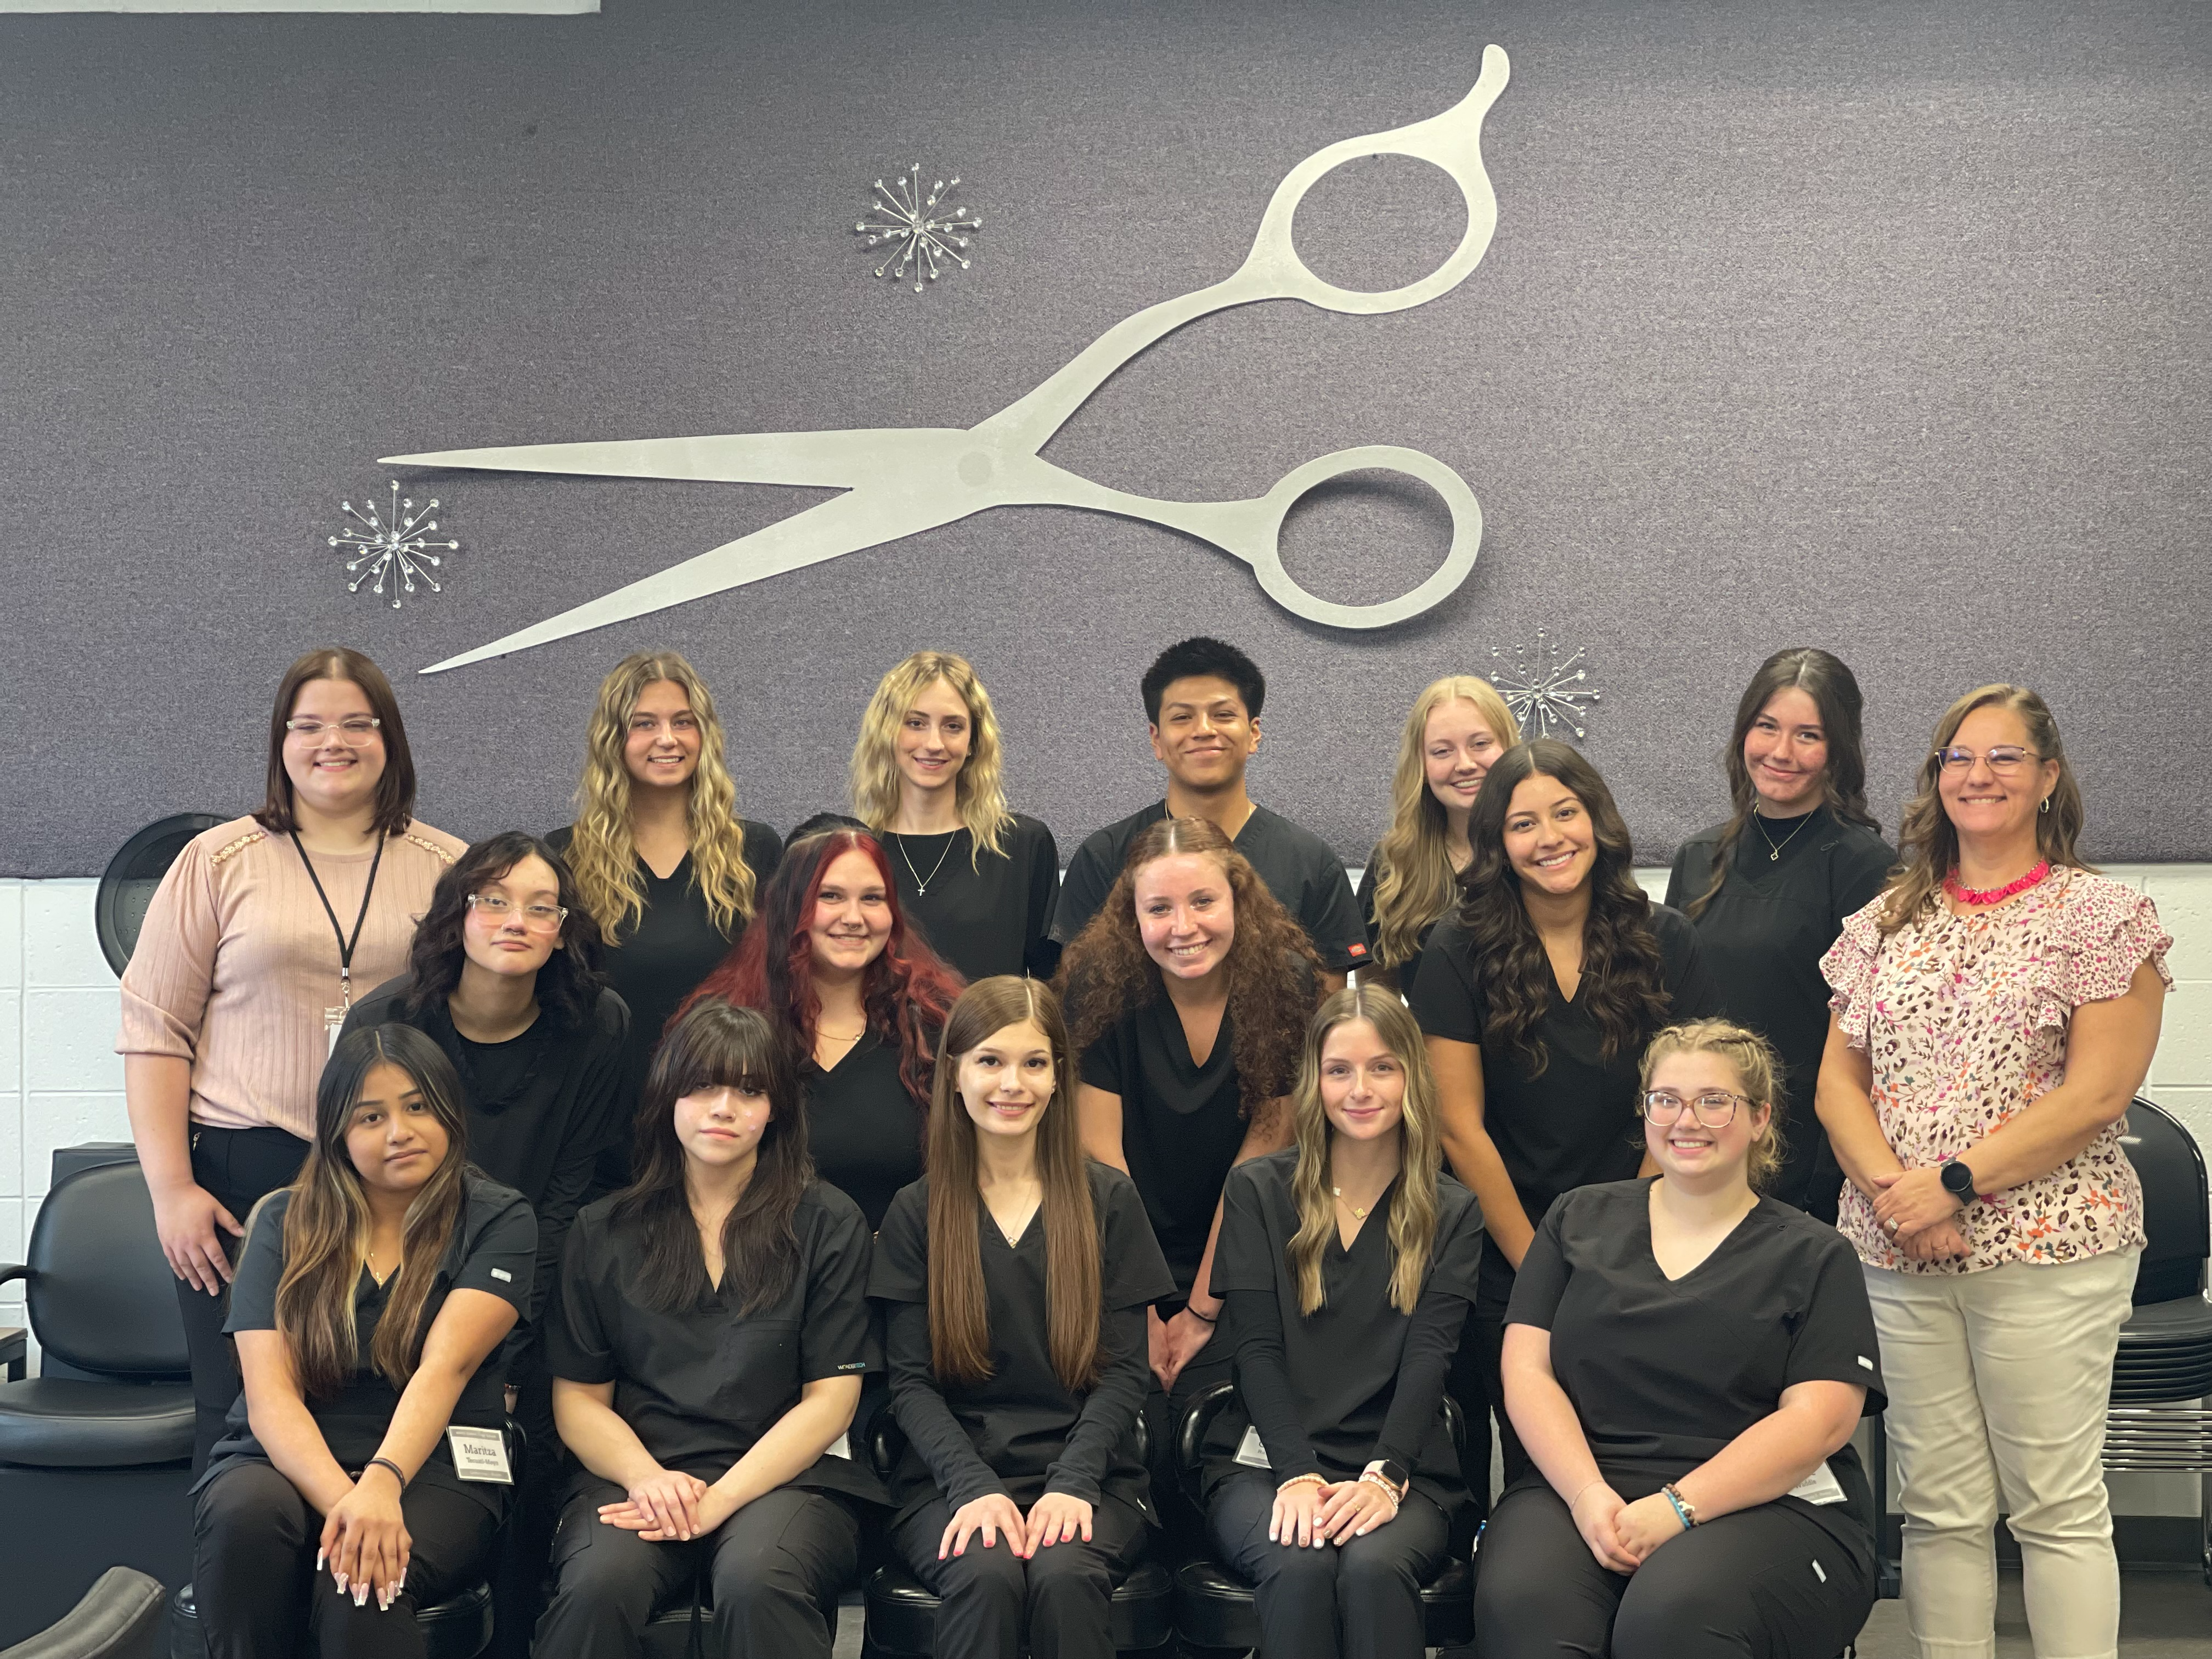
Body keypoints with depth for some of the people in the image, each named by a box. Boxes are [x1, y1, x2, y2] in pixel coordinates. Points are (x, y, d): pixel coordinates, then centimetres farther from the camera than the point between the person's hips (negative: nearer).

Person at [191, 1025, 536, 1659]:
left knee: (360, 1583, -35)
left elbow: (445, 1367, -15)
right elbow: (270, 1393, -6)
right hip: (291, 1461, 3)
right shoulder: (284, 1222, 6)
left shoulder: (498, 1220, 1)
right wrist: (340, 1498, -25)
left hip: (433, 1467, -3)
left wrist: (382, 1484, -34)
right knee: (246, 1510, -32)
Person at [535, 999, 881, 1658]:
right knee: (597, 1584, -31)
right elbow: (578, 1399, 11)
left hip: (785, 1474, -2)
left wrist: (718, 1500, -12)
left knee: (758, 1578, -36)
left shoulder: (828, 1224, 7)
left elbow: (829, 1399, 1)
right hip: (641, 1470, 2)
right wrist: (646, 1479, -11)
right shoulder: (604, 1231, 13)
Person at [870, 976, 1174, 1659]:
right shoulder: (916, 1212, 8)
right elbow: (911, 1380, 2)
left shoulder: (1109, 1201, 8)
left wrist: (1072, 1483, -14)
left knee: (1064, 1571, -33)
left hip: (1088, 1477, 0)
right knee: (987, 1572, -33)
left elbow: (1124, 1371, 3)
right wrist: (974, 1487, -15)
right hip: (951, 1479, 0)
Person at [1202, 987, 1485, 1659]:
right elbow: (1257, 1349, 0)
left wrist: (1385, 1475, -19)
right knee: (1300, 1565, -34)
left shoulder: (1452, 1214, 11)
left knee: (1374, 1565, -34)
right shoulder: (1256, 1191, 9)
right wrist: (1299, 1475, -15)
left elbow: (1429, 1358, -2)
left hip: (1400, 1470, 0)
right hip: (1266, 1463, 0)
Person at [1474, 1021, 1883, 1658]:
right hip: (1581, 1486, 2)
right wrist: (1587, 1494, -11)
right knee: (1520, 1604, -32)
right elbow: (1528, 1371, 8)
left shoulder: (1813, 1255, 10)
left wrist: (1678, 1508, -15)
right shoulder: (1580, 1219, 17)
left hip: (1765, 1505, -1)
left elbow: (1819, 1420, -3)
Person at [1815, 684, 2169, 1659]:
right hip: (1899, 1255, 4)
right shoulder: (1887, 921, 13)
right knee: (1938, 1508, 8)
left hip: (2046, 1249, -4)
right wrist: (1891, 1189, -9)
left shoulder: (2102, 914, -1)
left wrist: (1954, 1183, -15)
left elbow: (2098, 1092, -10)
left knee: (2057, 1505, 0)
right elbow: (1838, 1081, 9)